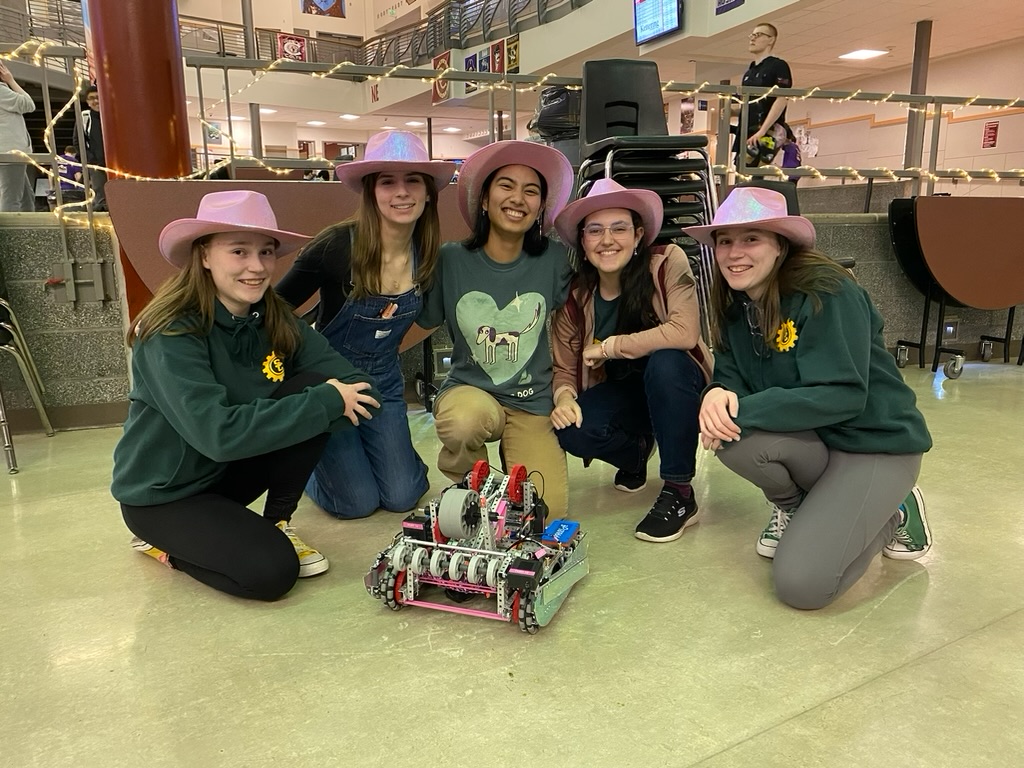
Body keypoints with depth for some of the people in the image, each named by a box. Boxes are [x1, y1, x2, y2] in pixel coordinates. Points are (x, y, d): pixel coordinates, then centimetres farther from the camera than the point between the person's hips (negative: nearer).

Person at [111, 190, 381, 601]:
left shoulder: (274, 319, -7)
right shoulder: (172, 335, -24)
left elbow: (356, 383, -13)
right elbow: (218, 434, -36)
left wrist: (328, 395, -35)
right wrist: (326, 402, -32)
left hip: (229, 472, 6)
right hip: (164, 494, -5)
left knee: (317, 388, -17)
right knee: (271, 571, -26)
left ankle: (277, 524, 0)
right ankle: (165, 542, 4)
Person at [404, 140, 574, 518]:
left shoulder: (553, 260, -6)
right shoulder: (451, 260, -6)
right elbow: (419, 326, 4)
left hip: (533, 404, 1)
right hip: (468, 390, 0)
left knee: (546, 513, -14)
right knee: (464, 419, -37)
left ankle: (510, 451, 19)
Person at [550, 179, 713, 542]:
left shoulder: (668, 262, -20)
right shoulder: (574, 295, -9)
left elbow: (685, 332, -34)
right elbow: (564, 368, -4)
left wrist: (609, 346, -26)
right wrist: (564, 397, -27)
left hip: (675, 386, -3)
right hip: (621, 394, 3)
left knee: (664, 361, -36)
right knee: (571, 433, -26)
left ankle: (679, 493, -20)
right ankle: (635, 453, 12)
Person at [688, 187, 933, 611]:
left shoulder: (826, 292, -21)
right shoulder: (734, 303, 0)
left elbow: (843, 395, -27)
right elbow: (729, 377, -2)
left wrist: (743, 410, -33)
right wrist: (718, 395, -28)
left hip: (876, 443, -6)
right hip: (811, 439, 6)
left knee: (801, 584, -20)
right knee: (729, 435, -28)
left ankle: (891, 514, 9)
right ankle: (793, 506, 5)